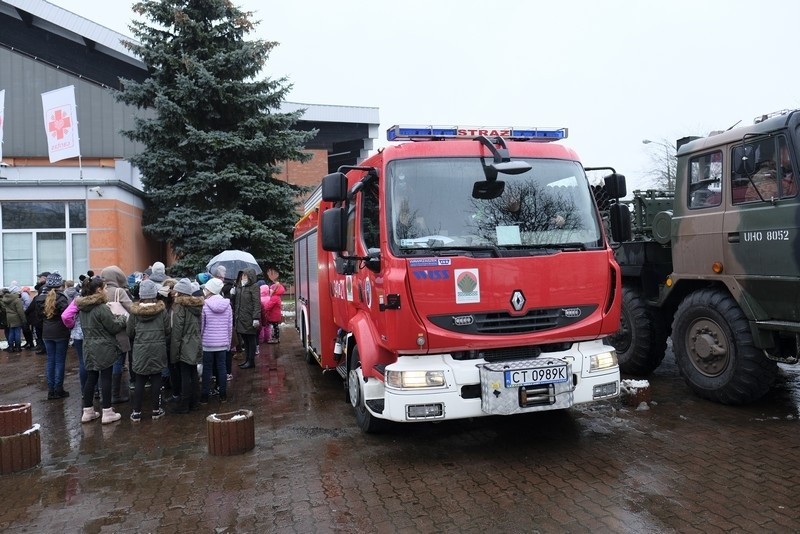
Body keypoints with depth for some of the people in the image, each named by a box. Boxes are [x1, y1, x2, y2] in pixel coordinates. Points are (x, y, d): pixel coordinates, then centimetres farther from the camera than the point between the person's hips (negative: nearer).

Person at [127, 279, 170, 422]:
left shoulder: (134, 311, -6)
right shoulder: (162, 310, -8)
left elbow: (129, 332, 2)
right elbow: (167, 331, -2)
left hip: (140, 350, 1)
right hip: (158, 349, -1)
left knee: (140, 381, 8)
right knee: (156, 379, 8)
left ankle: (136, 412, 11)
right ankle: (156, 410, 15)